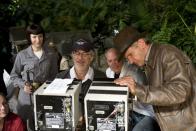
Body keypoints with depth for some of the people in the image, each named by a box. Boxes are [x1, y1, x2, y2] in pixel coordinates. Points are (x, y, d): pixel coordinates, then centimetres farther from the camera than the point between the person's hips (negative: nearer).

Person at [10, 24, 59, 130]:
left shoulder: (51, 54, 1)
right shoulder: (22, 55, -2)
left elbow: (54, 76, 8)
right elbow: (14, 75, 6)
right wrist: (23, 85, -10)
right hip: (27, 96, -1)